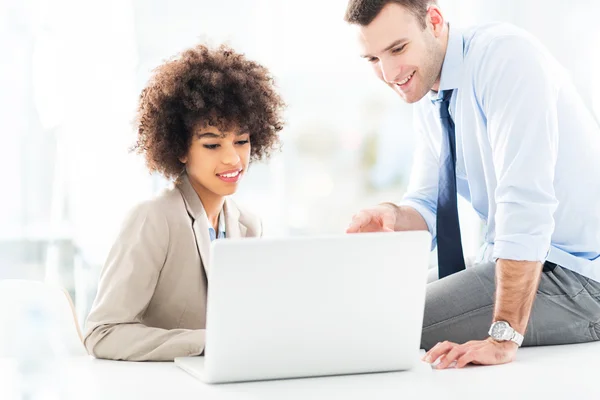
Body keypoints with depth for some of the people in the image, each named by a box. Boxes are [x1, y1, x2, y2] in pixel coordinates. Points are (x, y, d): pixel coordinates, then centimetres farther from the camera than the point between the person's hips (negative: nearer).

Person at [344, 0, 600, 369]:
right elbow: (429, 205, 9)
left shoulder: (505, 55, -20)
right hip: (511, 263, 8)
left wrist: (504, 337, -35)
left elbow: (526, 199, -30)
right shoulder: (427, 97, 6)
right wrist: (395, 218, -16)